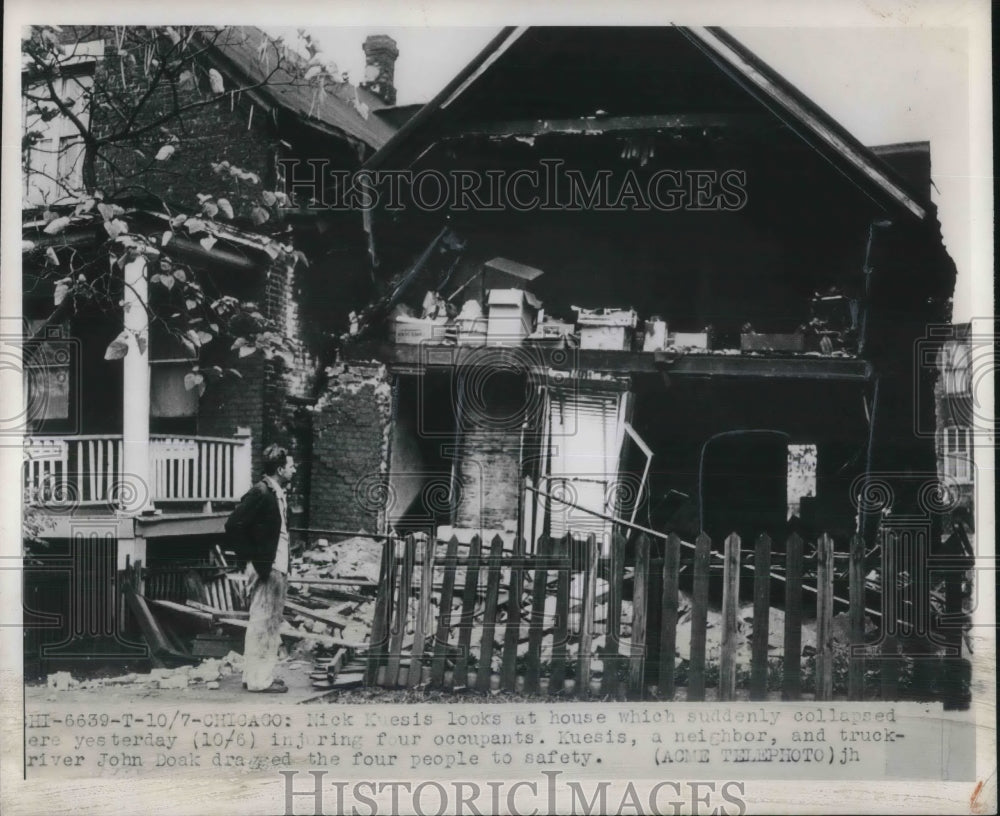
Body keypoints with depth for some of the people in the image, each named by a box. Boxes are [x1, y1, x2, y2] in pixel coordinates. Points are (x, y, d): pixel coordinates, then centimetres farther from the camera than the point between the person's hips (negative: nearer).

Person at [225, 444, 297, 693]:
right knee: (262, 623, -3)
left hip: (279, 568, 9)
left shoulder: (278, 493, 12)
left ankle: (257, 675, 23)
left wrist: (284, 564, 12)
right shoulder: (260, 493, -15)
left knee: (271, 623, 14)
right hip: (265, 569, -9)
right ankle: (259, 680, 4)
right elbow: (233, 527, -20)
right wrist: (255, 558, -16)